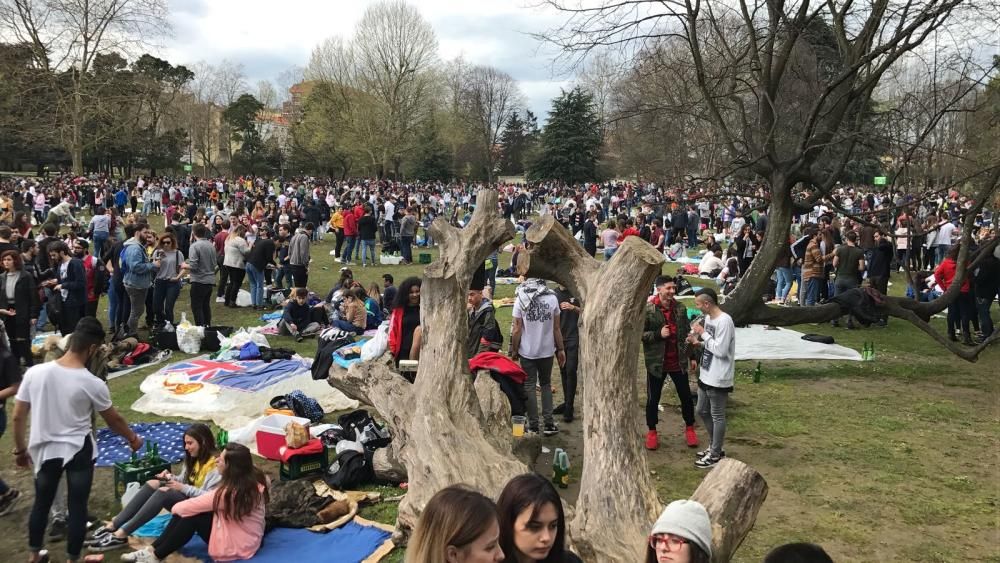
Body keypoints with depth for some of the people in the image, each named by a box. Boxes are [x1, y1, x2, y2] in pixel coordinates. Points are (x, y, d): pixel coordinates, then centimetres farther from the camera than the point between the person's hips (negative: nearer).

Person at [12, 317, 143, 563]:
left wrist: (20, 449, 12)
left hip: (45, 450, 4)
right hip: (78, 451, -4)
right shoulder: (92, 384, -19)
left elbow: (18, 417, -3)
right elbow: (113, 419, -3)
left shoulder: (34, 372, -11)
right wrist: (133, 439, 15)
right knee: (77, 506, 11)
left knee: (41, 503, 22)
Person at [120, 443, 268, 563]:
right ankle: (153, 550, 4)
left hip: (237, 545, -9)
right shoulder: (254, 476, -5)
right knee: (186, 512, -2)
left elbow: (193, 505, -15)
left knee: (192, 516, -13)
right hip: (244, 536, 9)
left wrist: (175, 508, 3)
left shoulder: (231, 492, -29)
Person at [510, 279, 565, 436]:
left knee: (529, 387, 8)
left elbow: (517, 330, -8)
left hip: (527, 352, -2)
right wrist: (560, 349, 8)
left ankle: (533, 425, 10)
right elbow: (556, 328, -2)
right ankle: (549, 424, 13)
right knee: (546, 385, 16)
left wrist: (514, 351, 2)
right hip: (547, 351, 2)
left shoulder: (521, 299, -9)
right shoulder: (552, 298, -5)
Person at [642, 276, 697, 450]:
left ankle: (689, 428, 32)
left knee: (686, 396, 12)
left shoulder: (680, 308, 1)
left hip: (678, 361, 3)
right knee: (653, 399, 9)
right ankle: (652, 431, 27)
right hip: (656, 362, -3)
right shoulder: (647, 310, -13)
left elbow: (687, 333, 11)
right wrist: (658, 334, -22)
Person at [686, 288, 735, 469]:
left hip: (718, 379, -10)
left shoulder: (724, 321, -22)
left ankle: (715, 454, 17)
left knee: (717, 416, 4)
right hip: (706, 376, 10)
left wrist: (703, 333, -18)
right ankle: (714, 447, 34)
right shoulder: (708, 318, 6)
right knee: (702, 411, 19)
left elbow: (720, 350, -25)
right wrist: (698, 342, -1)